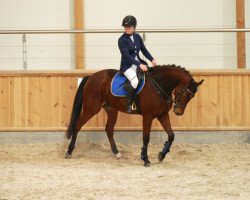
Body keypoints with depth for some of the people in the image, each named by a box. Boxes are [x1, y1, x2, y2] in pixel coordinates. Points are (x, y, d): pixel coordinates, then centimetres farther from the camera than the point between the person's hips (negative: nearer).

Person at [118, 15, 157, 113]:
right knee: (135, 81, -33)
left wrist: (152, 60, -6)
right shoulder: (122, 40, -11)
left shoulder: (137, 37, 7)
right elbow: (127, 56, -18)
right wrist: (139, 65, -26)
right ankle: (129, 105, -22)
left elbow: (144, 50, 11)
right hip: (127, 65, -6)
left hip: (138, 63, 6)